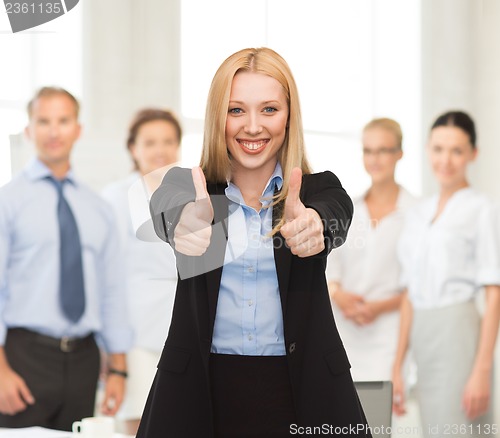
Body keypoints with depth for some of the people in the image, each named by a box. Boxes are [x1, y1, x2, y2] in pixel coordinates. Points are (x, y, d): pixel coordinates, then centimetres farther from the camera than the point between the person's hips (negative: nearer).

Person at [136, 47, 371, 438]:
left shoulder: (319, 189, 2)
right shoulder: (190, 190, 2)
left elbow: (338, 215, -20)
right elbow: (163, 209, -20)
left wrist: (310, 225, -44)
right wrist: (186, 224, -44)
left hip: (300, 391, 0)